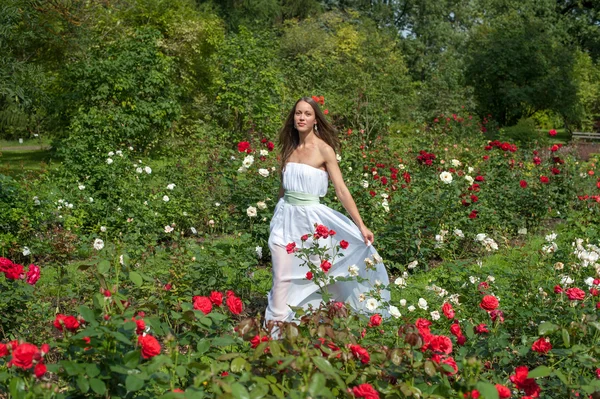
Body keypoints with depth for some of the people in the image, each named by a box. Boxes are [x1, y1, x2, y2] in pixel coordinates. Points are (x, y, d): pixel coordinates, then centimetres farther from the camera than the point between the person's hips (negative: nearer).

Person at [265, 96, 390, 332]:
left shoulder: (324, 150, -9)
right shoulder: (289, 148, 6)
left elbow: (341, 190, -11)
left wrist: (361, 226, -15)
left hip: (309, 218, -4)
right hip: (286, 216, 4)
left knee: (309, 275, 2)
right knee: (282, 277, 2)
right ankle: (275, 324, 11)